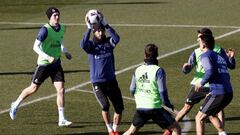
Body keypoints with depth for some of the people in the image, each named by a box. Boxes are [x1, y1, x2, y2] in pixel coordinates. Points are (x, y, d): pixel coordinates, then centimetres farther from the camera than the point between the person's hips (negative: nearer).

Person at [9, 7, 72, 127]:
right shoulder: (45, 29, -17)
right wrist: (48, 57, -30)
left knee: (61, 89, -6)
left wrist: (65, 52, 7)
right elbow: (36, 47, -20)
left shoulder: (61, 28, 5)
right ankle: (16, 105, 30)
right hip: (44, 63, -5)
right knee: (34, 88, 5)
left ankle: (61, 119, -2)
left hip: (56, 64, 5)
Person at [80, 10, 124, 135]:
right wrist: (88, 28, -30)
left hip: (111, 80, 3)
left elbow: (116, 38, -22)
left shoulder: (108, 42, 1)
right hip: (97, 82, -3)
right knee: (105, 105, -19)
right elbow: (83, 45, -28)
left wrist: (106, 24, -26)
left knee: (119, 107, 3)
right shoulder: (91, 44, -5)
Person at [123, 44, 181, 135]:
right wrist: (168, 105, 2)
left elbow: (132, 90, 10)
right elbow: (162, 92, -14)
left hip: (140, 107, 5)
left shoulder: (138, 70, 4)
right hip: (155, 108, -5)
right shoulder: (158, 71, -12)